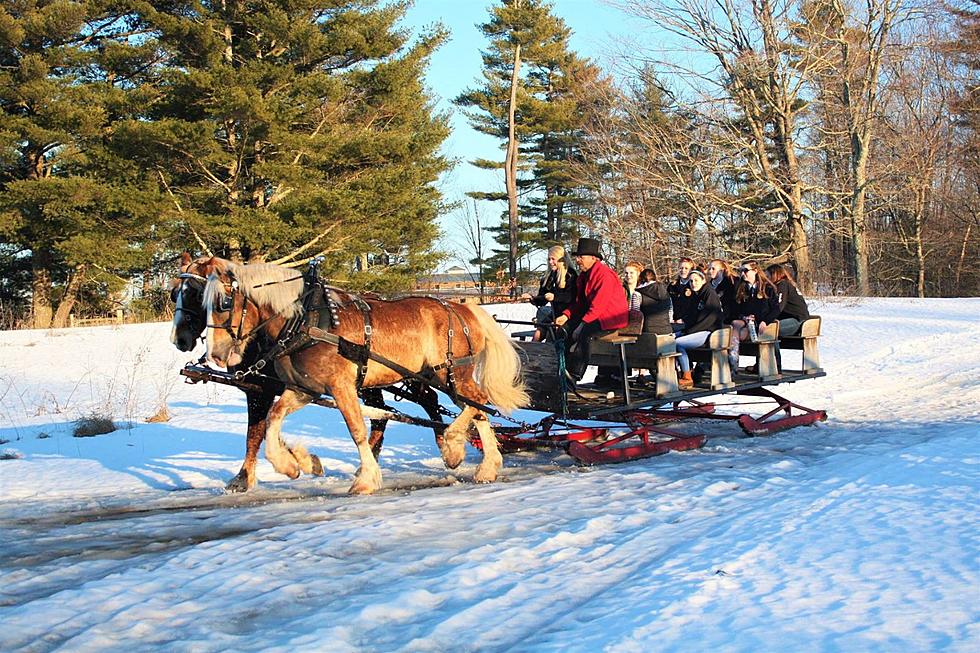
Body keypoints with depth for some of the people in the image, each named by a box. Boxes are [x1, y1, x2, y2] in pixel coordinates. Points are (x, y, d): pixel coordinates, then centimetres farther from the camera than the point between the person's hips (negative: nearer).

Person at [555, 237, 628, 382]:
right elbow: (579, 302, 14)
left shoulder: (605, 275, -18)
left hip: (611, 318, -9)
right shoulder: (583, 275, 12)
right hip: (593, 316, 9)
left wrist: (583, 322, -29)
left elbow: (599, 304, -24)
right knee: (564, 329, -9)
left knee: (581, 333, -31)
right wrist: (566, 315, -3)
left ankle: (574, 375, -26)